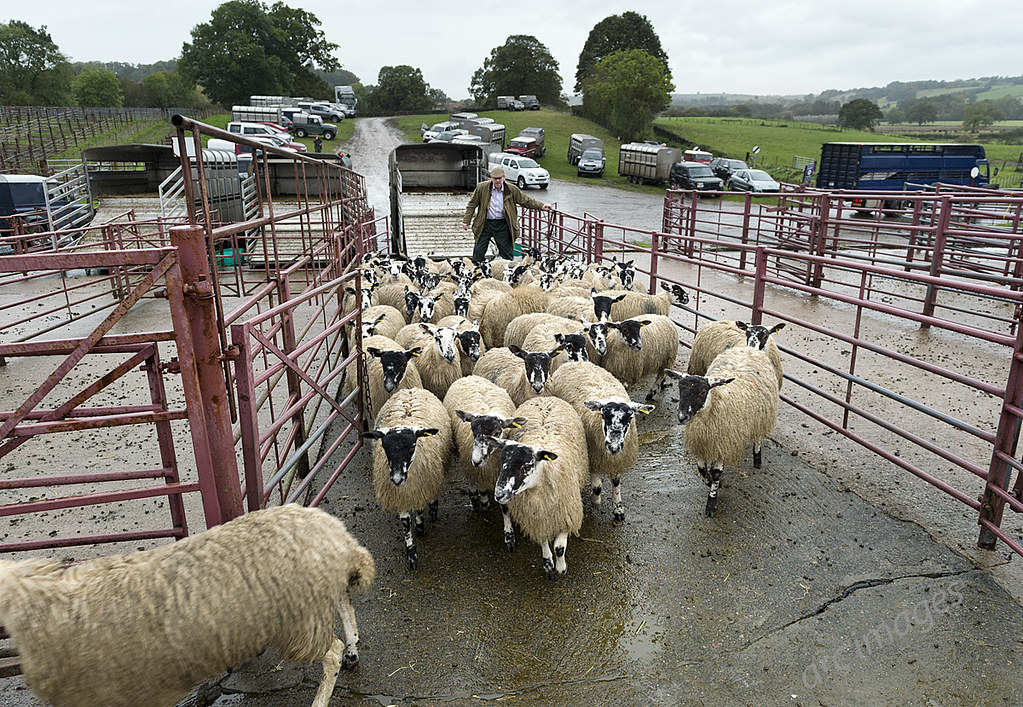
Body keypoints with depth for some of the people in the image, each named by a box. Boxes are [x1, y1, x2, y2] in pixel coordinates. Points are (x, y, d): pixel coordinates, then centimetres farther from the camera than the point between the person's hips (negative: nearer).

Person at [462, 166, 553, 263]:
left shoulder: (512, 190, -2)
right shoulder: (482, 188, -4)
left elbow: (526, 200, 6)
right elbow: (472, 205, 3)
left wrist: (541, 206, -2)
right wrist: (466, 221, 0)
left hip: (502, 225, 0)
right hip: (485, 224, 0)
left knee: (507, 253, 5)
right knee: (478, 251, 3)